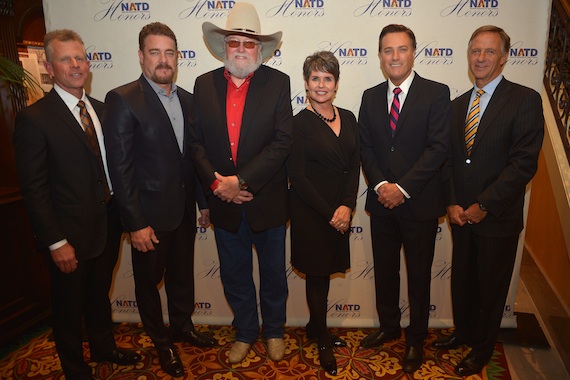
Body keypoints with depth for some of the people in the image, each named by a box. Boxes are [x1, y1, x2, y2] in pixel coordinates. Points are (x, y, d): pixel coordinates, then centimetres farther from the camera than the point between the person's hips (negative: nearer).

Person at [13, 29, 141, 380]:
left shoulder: (101, 109, 5)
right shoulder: (35, 118, -14)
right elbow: (34, 189, -15)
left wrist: (122, 213, 3)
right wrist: (56, 243, -17)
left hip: (109, 226, 6)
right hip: (71, 235, -5)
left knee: (100, 295, 25)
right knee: (69, 307, 15)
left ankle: (104, 347, 47)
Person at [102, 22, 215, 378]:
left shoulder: (187, 99, 5)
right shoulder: (123, 100, -14)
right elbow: (120, 167, -17)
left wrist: (204, 201, 10)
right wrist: (136, 224, -18)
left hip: (185, 210, 6)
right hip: (150, 215, -5)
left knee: (182, 273, 21)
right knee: (149, 281, 14)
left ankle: (183, 325, 45)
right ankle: (161, 340, 36)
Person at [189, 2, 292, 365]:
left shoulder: (277, 82, -7)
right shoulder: (204, 84, 2)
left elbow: (282, 142, -15)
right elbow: (197, 141, -1)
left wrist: (241, 180, -21)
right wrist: (216, 183, -15)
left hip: (267, 201, -2)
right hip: (224, 203, 3)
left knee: (273, 273, 16)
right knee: (234, 276, 18)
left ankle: (274, 330, 41)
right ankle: (245, 332, 41)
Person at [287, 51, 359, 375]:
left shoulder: (348, 118, 6)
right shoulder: (300, 123, -10)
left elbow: (355, 166, 4)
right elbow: (297, 176, -12)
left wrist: (347, 206, -9)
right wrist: (328, 213, -12)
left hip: (341, 210, 5)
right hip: (310, 211, -4)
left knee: (326, 270, 15)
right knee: (318, 273, 8)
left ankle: (315, 326, 37)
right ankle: (323, 339, 29)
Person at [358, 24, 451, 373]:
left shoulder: (436, 93, -6)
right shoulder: (371, 97, 8)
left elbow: (438, 147, -13)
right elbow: (365, 147, 4)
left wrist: (403, 187, -18)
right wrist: (380, 184, -11)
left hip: (419, 203, -3)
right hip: (382, 201, 4)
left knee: (419, 275, 11)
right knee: (384, 271, 17)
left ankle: (416, 339, 31)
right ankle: (389, 327, 39)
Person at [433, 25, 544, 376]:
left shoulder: (525, 100, -9)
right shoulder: (458, 105, 8)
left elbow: (524, 163, -16)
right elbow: (450, 159, 7)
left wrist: (483, 206, -18)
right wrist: (452, 203, -5)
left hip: (498, 217, -4)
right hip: (461, 214, 5)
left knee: (491, 287, 12)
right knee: (462, 280, 18)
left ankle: (482, 349, 34)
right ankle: (464, 332, 43)